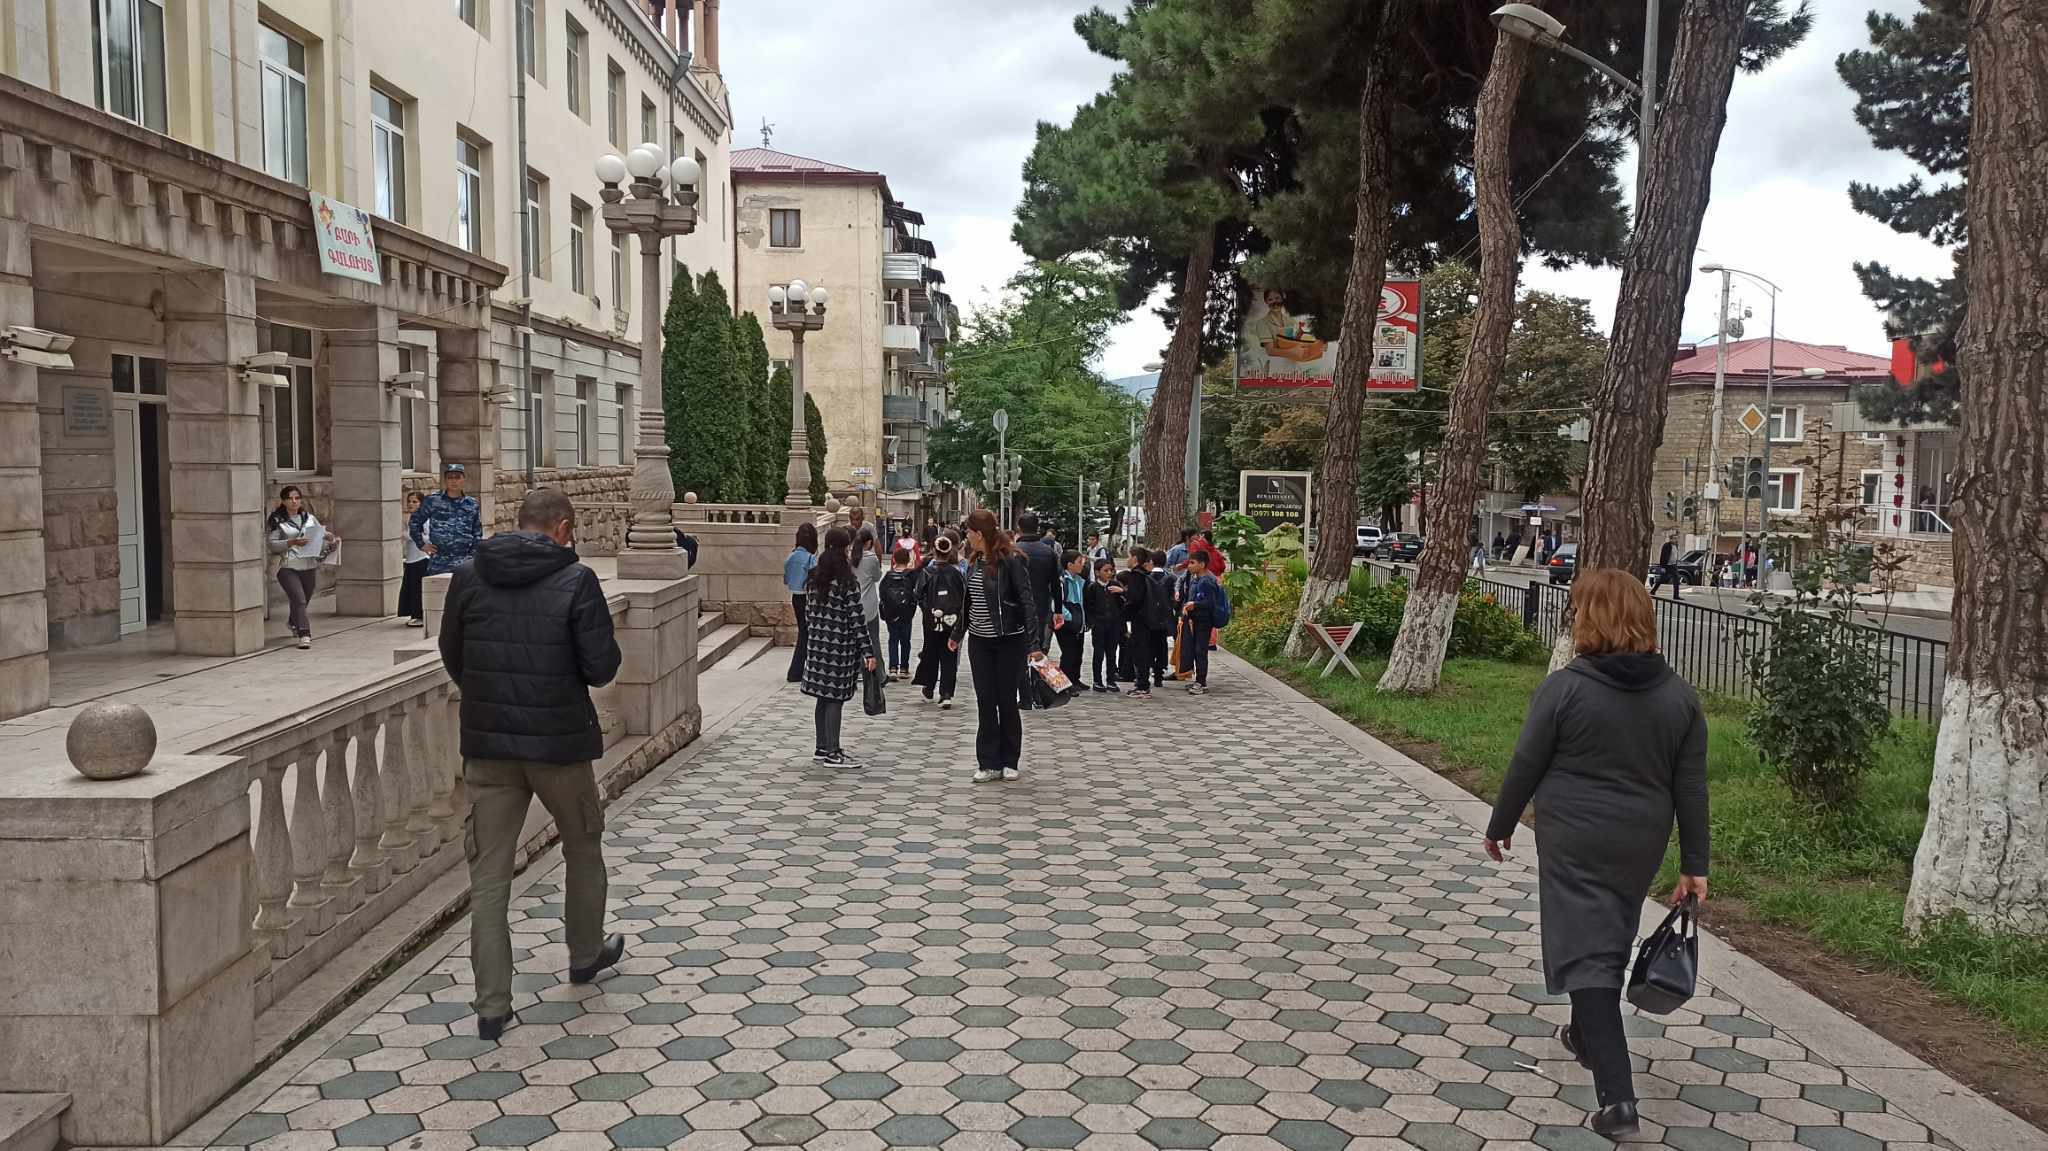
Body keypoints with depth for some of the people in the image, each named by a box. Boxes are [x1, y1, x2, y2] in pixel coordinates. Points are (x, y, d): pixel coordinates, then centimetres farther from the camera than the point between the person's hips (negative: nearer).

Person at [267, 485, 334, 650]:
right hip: (287, 567, -4)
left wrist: (329, 538, -6)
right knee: (299, 600, -19)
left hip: (309, 566, 4)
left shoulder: (309, 517, 9)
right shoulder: (278, 521, -1)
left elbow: (321, 534, 16)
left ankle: (293, 621, 47)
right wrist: (291, 543, -21)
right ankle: (304, 635, -19)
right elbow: (272, 544, -7)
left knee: (303, 601, 16)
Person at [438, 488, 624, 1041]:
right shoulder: (575, 581, -12)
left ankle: (492, 1006, 8)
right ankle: (586, 954, 39)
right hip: (560, 744, -3)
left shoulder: (468, 577, 1)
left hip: (486, 745, 3)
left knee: (488, 875, 8)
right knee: (583, 848, 22)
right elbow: (601, 667, -14)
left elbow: (452, 657, 10)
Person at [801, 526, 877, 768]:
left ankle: (822, 747, 24)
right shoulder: (847, 581, -15)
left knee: (824, 697, 15)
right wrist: (868, 651, -11)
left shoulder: (814, 578, 6)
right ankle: (833, 754, 2)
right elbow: (857, 619, -15)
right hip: (840, 647, -7)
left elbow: (809, 609, 12)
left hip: (818, 645, 7)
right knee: (836, 699, -2)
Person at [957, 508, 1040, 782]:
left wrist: (1033, 644, -22)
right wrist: (958, 633, 23)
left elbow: (1027, 602, -17)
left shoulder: (1010, 560, -15)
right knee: (985, 702, 4)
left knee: (1007, 701, 4)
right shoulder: (975, 561, 6)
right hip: (979, 642, 6)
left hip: (1009, 641, -6)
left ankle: (1010, 762, 17)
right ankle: (989, 764, 10)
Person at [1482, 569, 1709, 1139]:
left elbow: (1525, 767, -8)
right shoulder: (1679, 695, 0)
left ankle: (1617, 1097, -9)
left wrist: (1500, 826, 7)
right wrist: (1694, 866, 8)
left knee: (1586, 954, -2)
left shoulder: (1565, 688, -15)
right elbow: (1690, 788, 2)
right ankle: (1588, 1038, 46)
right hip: (1641, 844, 5)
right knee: (1612, 940, 24)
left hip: (1574, 843, -5)